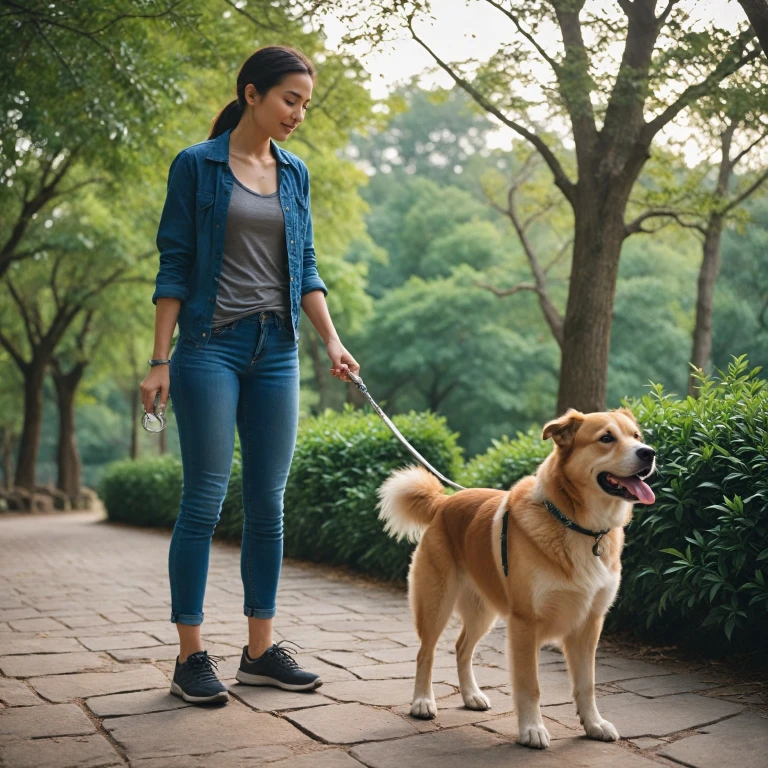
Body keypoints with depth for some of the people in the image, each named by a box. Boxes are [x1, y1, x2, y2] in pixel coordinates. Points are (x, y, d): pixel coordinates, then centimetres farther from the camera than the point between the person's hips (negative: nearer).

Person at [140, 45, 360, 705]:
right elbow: (174, 268, -3)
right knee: (205, 498, -5)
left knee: (268, 503, 6)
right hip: (211, 345, -5)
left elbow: (305, 268, 14)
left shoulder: (295, 174, 14)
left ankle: (261, 649, 15)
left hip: (277, 349, 5)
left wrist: (332, 340, 1)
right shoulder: (196, 166, -1)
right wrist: (159, 361, -8)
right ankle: (191, 656, 5)